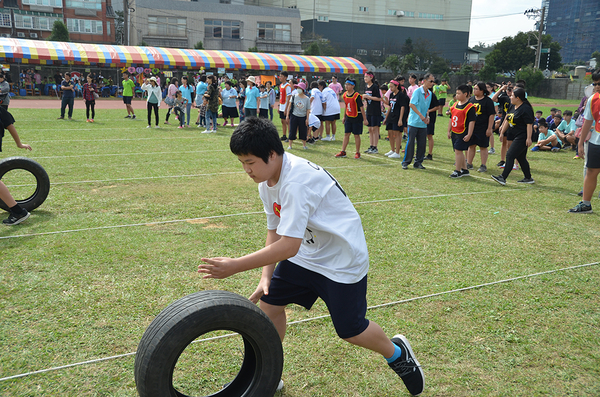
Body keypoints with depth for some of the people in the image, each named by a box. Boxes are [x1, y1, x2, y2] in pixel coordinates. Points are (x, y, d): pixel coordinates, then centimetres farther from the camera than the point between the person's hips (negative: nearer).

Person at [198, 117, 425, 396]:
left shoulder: (296, 181, -33)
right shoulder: (266, 183, -3)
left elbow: (289, 246, -36)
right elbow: (274, 231, 5)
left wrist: (234, 266, -32)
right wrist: (266, 277, -4)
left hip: (342, 260, -8)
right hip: (306, 254, 8)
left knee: (350, 330, 1)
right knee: (268, 302, 3)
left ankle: (396, 353, 33)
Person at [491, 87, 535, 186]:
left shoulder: (526, 109, -16)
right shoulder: (512, 107, 11)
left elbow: (529, 124, -19)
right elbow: (507, 120, 20)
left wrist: (529, 138, -24)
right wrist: (502, 132, 18)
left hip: (522, 137, -9)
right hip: (513, 135, 9)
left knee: (510, 155, -15)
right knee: (521, 158, 14)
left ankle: (503, 178, -17)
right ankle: (528, 178, 25)